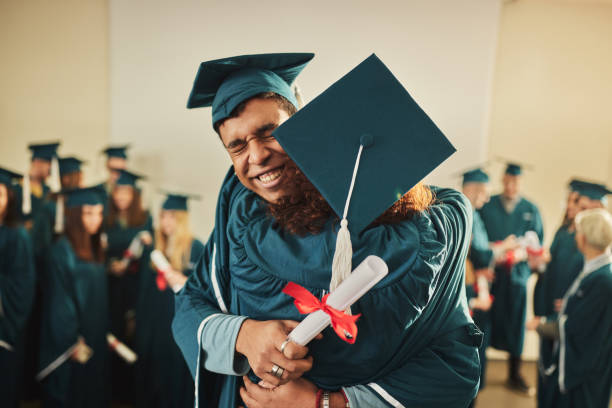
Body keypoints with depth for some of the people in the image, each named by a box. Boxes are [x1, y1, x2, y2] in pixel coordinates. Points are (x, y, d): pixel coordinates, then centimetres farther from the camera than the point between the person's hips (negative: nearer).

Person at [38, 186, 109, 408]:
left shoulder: (92, 248, 9)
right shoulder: (63, 250, -15)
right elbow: (60, 301, -17)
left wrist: (103, 332, 13)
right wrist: (72, 342, -18)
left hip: (94, 338, 8)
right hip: (69, 344, -8)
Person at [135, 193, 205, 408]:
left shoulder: (195, 248, -9)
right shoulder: (156, 247, 9)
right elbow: (145, 286, 17)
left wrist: (184, 282, -25)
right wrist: (139, 317, 18)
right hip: (153, 321, 6)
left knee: (177, 372, 2)